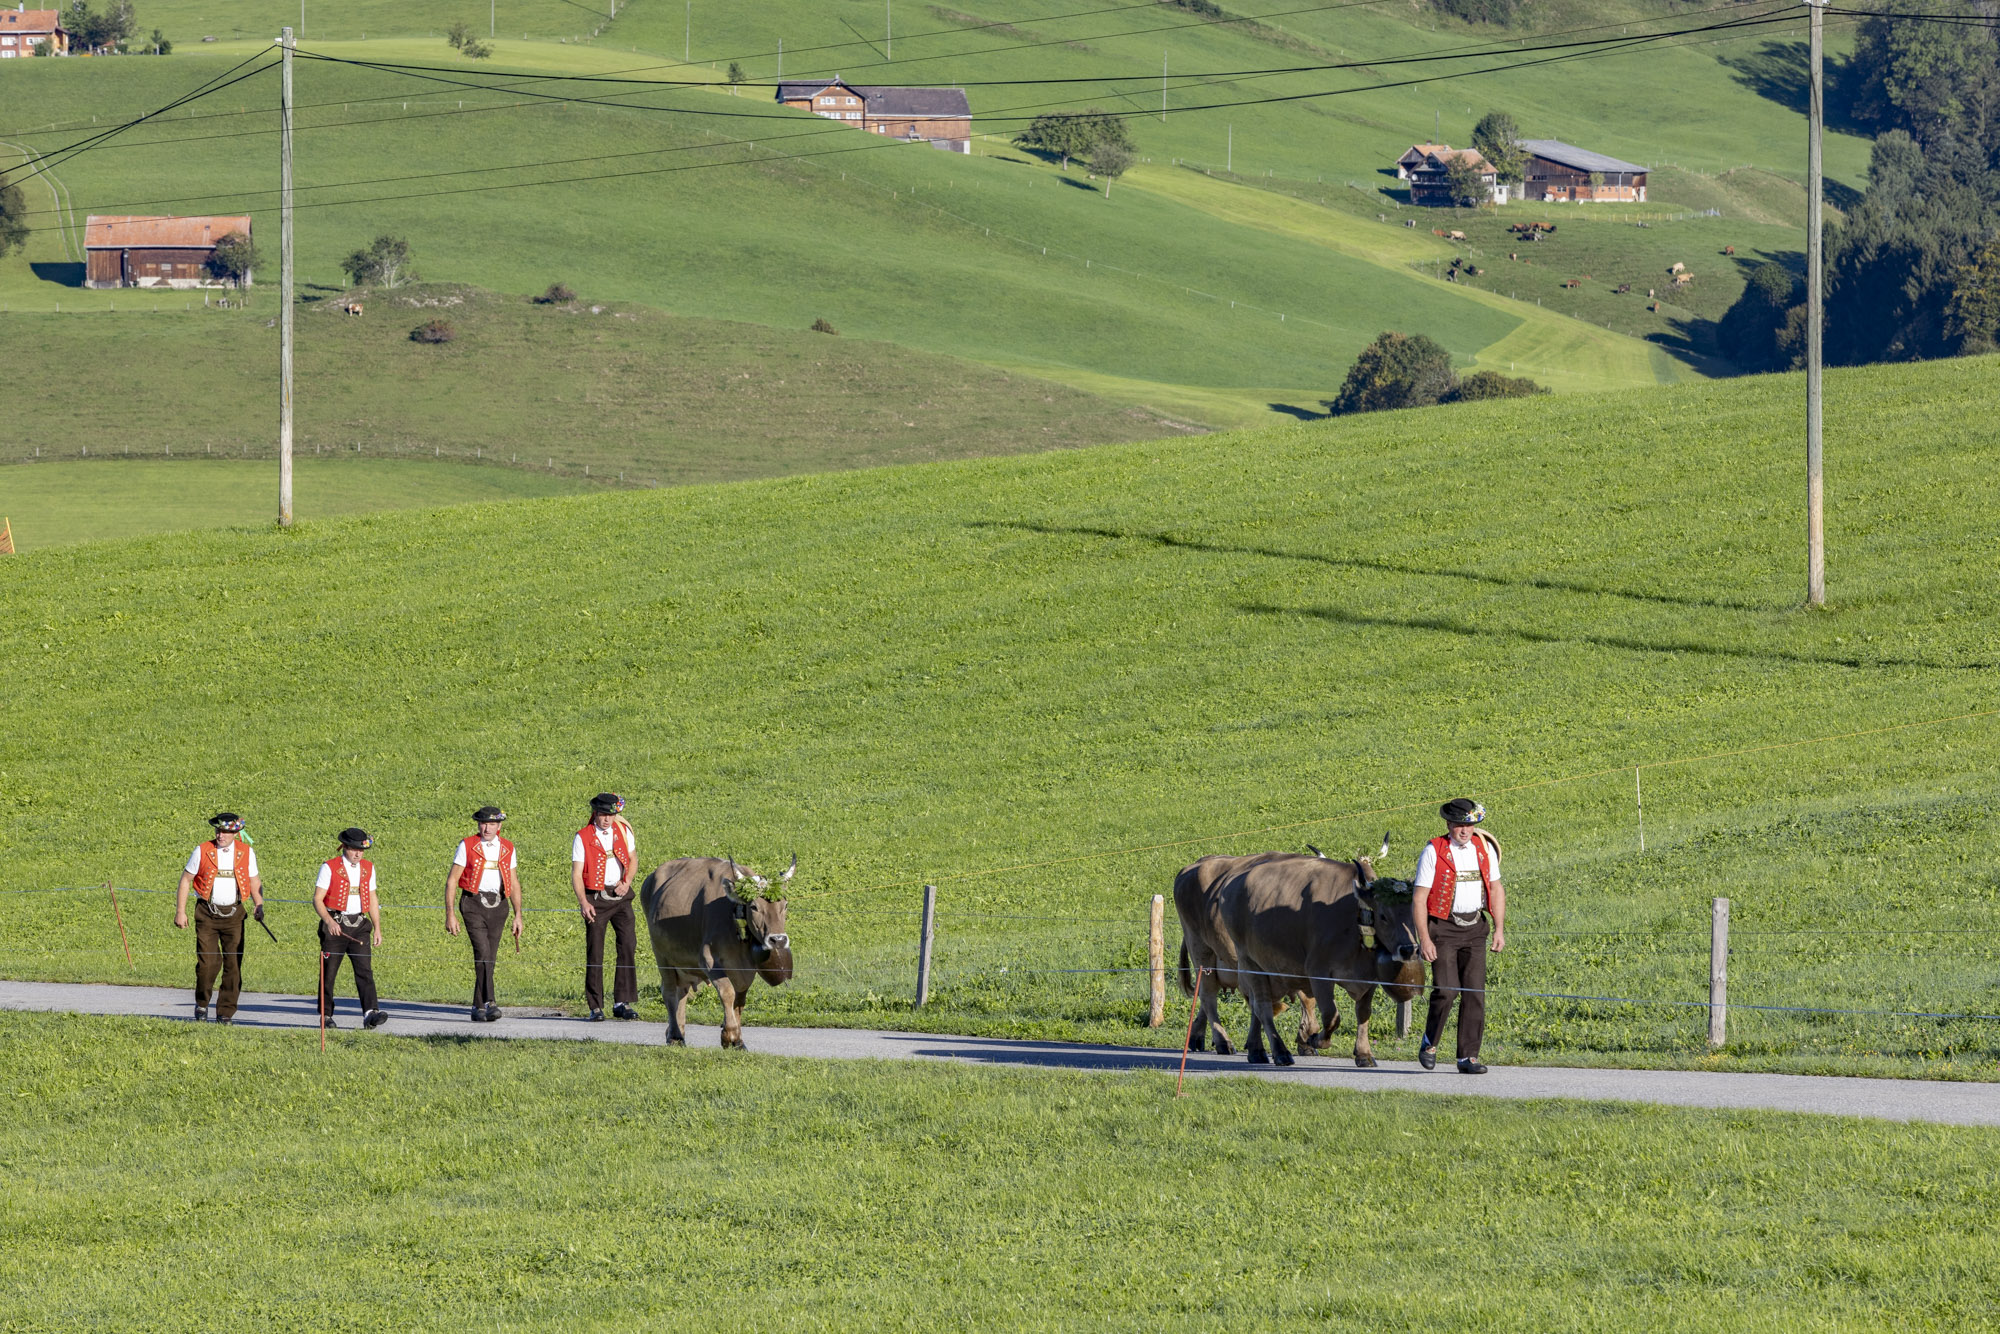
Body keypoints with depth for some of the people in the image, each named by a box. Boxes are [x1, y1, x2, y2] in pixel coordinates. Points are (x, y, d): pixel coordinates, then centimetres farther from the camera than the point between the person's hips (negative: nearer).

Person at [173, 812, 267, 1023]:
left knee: (233, 965, -3)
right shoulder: (202, 852, -1)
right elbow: (185, 880, 5)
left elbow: (254, 882, 14)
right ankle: (202, 1002, 14)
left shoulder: (246, 853, 4)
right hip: (207, 914, -2)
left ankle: (226, 1013, 6)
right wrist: (180, 911, 1)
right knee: (208, 962, -11)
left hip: (233, 914, 2)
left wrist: (259, 905, -2)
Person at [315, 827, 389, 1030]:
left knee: (365, 970, -11)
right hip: (335, 926, -3)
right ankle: (325, 1016, 16)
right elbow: (317, 899, -6)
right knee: (329, 973, 3)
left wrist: (377, 928, 11)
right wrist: (329, 921, -22)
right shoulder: (330, 867, -4)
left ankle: (370, 1014, -23)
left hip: (359, 926, 3)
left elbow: (373, 900, 18)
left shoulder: (368, 868, 11)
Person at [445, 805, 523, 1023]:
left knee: (488, 958, 5)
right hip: (474, 904, -4)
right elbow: (451, 881, -1)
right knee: (483, 952, -19)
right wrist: (450, 914, -7)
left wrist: (518, 915, 9)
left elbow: (514, 884, 15)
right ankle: (489, 1003, -25)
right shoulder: (467, 846, -1)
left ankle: (478, 1009, 14)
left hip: (497, 907, 4)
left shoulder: (507, 849, 10)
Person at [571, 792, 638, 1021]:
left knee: (628, 944, -9)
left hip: (620, 897, 3)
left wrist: (626, 882, -1)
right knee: (595, 952, -2)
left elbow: (632, 858, 19)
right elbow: (576, 874, -7)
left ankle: (622, 1003, -6)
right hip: (595, 899, -3)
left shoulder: (623, 831, 7)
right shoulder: (583, 837, -4)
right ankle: (595, 1007, 5)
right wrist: (583, 902, -20)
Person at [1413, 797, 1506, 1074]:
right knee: (1446, 990, -14)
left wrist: (1499, 929, 6)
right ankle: (1429, 1043, 10)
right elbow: (1420, 897, -6)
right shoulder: (1433, 852, -6)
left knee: (1475, 993, -3)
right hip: (1442, 927, -4)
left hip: (1474, 928, 4)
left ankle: (1468, 1057, 2)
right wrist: (1424, 938, -13)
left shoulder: (1485, 849, 7)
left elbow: (1496, 890, 14)